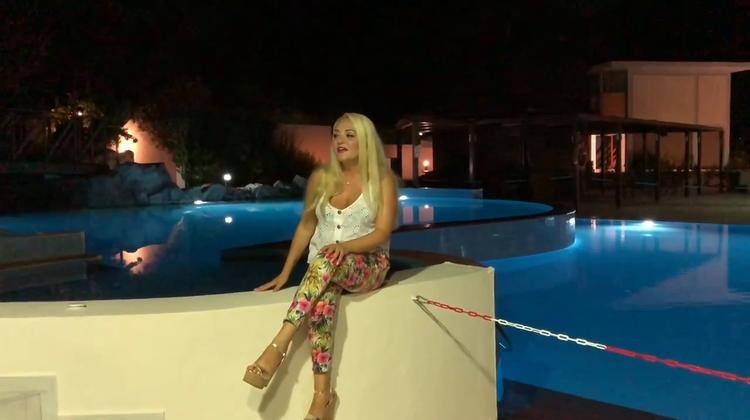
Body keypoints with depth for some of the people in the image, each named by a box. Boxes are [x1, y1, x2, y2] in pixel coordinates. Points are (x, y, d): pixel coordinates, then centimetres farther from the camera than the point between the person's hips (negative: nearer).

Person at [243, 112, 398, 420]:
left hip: (368, 266, -2)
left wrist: (345, 246, -28)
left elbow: (382, 233, -11)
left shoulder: (382, 179, -4)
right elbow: (305, 227, 11)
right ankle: (322, 394, -33)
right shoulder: (320, 178, 5)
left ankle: (278, 346, -41)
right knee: (322, 302, -34)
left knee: (328, 258, -38)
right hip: (323, 268, 3)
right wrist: (285, 272, 4)